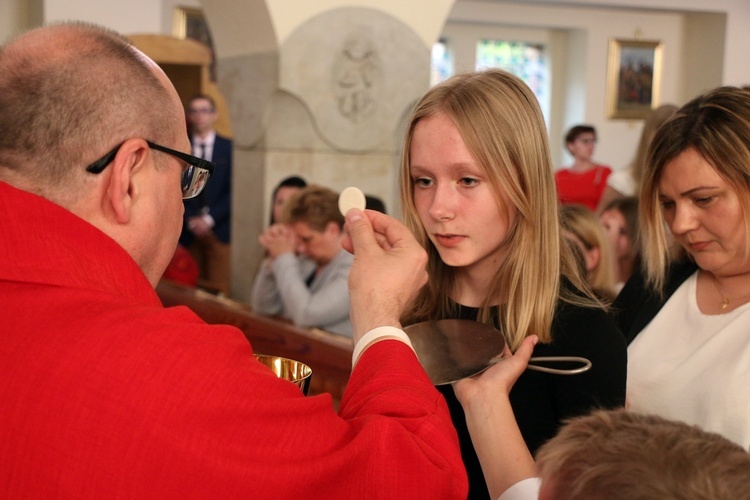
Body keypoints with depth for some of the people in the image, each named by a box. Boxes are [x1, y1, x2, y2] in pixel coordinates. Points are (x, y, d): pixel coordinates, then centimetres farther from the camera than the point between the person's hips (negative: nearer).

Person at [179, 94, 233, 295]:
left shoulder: (229, 148, 4)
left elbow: (233, 190, -1)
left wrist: (209, 218, -8)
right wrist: (190, 219, -8)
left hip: (219, 230, -1)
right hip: (187, 230, 1)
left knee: (219, 288, -6)